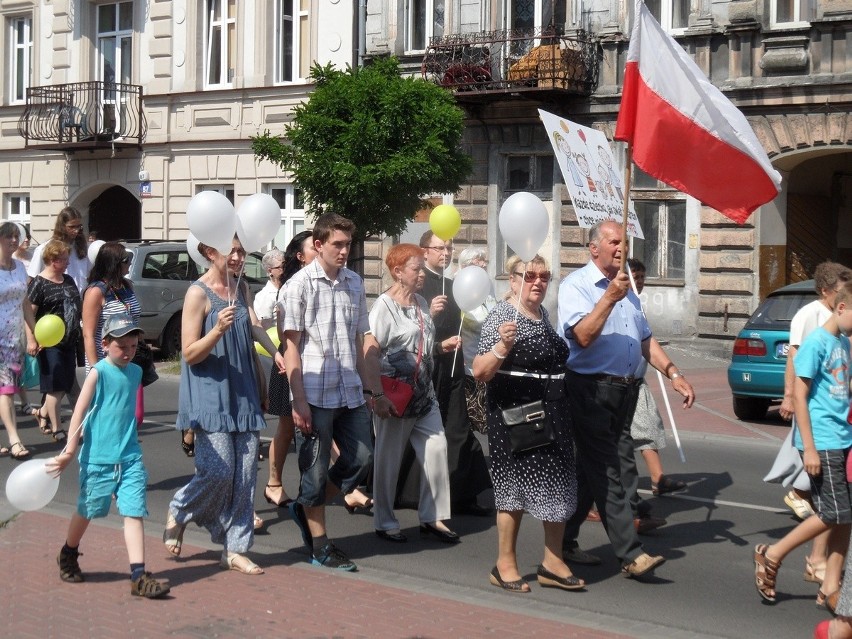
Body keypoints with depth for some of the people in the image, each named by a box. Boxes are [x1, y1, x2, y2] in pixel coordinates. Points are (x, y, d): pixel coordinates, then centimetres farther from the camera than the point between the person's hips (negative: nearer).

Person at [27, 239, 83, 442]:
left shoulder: (68, 280, 12)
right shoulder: (39, 283, -10)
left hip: (69, 341, 7)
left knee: (65, 385, 12)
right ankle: (56, 429, 6)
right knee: (55, 387, -2)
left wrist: (77, 333, 20)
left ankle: (42, 412, 34)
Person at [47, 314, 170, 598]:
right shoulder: (98, 372, -10)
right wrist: (69, 451, -16)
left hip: (130, 457, 4)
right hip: (97, 458, -4)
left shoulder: (135, 372, 7)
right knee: (87, 511, 14)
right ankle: (68, 556, 40)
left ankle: (139, 576, -8)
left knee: (134, 512, -6)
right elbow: (79, 412, -13)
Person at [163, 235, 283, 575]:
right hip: (210, 393, -6)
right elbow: (190, 353, -10)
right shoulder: (198, 293, -9)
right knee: (218, 470, -11)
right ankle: (178, 512, 18)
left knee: (245, 473, 4)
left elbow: (254, 325, -1)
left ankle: (234, 549, 13)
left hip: (243, 393, 6)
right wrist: (217, 330, -25)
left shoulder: (241, 288, 12)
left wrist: (275, 353, -15)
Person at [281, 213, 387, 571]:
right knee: (315, 471, 3)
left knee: (361, 459, 8)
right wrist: (298, 401, -13)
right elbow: (291, 344, -8)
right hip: (315, 394, -6)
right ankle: (320, 547, 15)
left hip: (350, 393, 6)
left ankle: (306, 508, 27)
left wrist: (376, 391, 12)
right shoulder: (301, 284, -6)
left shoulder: (354, 283, 10)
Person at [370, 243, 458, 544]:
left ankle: (432, 517, 13)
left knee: (436, 449, 2)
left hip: (423, 393, 7)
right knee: (388, 457, 4)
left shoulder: (422, 304, 13)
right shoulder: (384, 305, -10)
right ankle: (384, 522, 16)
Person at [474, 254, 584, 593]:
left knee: (558, 484, 8)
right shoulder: (502, 315, -11)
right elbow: (480, 371, -18)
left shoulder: (544, 314, 13)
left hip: (552, 413, 8)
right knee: (515, 486, -1)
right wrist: (503, 345, -33)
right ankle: (505, 565, 11)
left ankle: (553, 563, 17)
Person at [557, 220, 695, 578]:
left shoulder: (626, 290, 21)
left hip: (624, 391, 8)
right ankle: (630, 555, -9)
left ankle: (565, 542, 19)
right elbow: (583, 335, -20)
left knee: (591, 470, 10)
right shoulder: (576, 286, -6)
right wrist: (610, 298, -25)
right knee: (608, 474, -8)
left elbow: (646, 340, 22)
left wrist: (674, 375, 13)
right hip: (590, 391, -8)